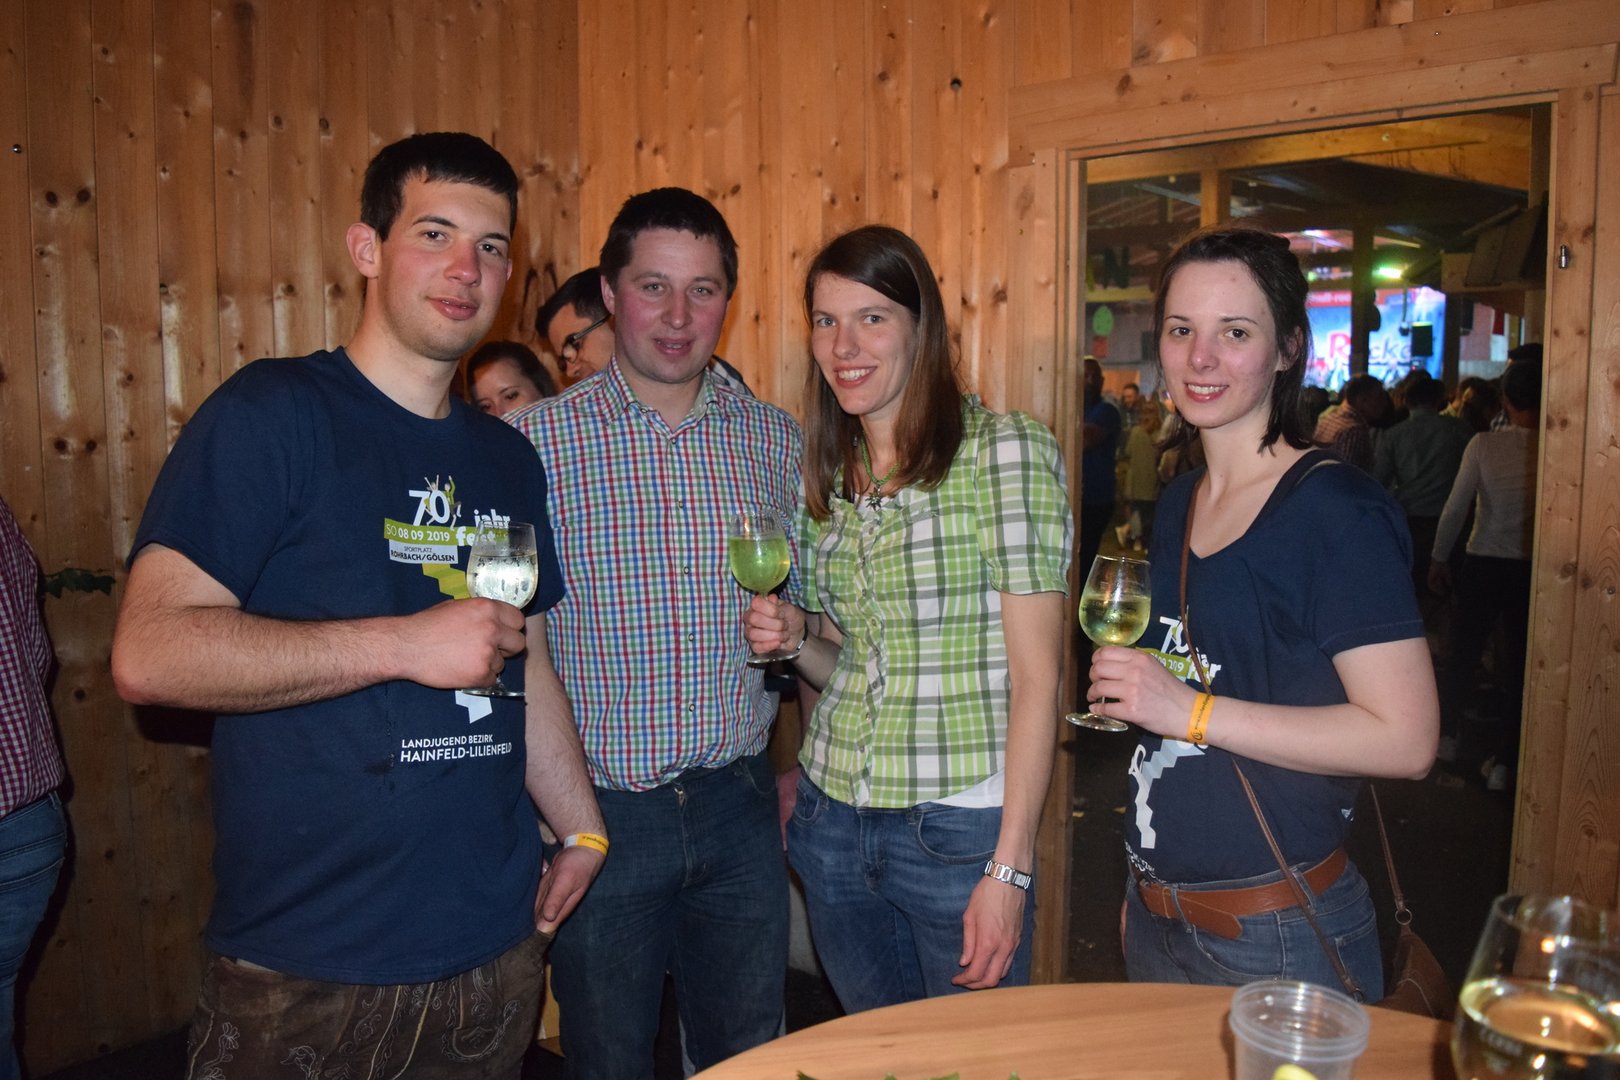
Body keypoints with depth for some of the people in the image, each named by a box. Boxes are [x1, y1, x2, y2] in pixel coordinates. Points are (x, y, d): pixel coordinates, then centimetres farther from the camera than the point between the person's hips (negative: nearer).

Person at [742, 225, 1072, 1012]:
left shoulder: (1005, 452, -11)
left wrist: (1011, 868, -16)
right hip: (832, 820, 5)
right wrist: (793, 638, -6)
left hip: (961, 828, -5)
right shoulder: (824, 477, 7)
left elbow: (1036, 674, -13)